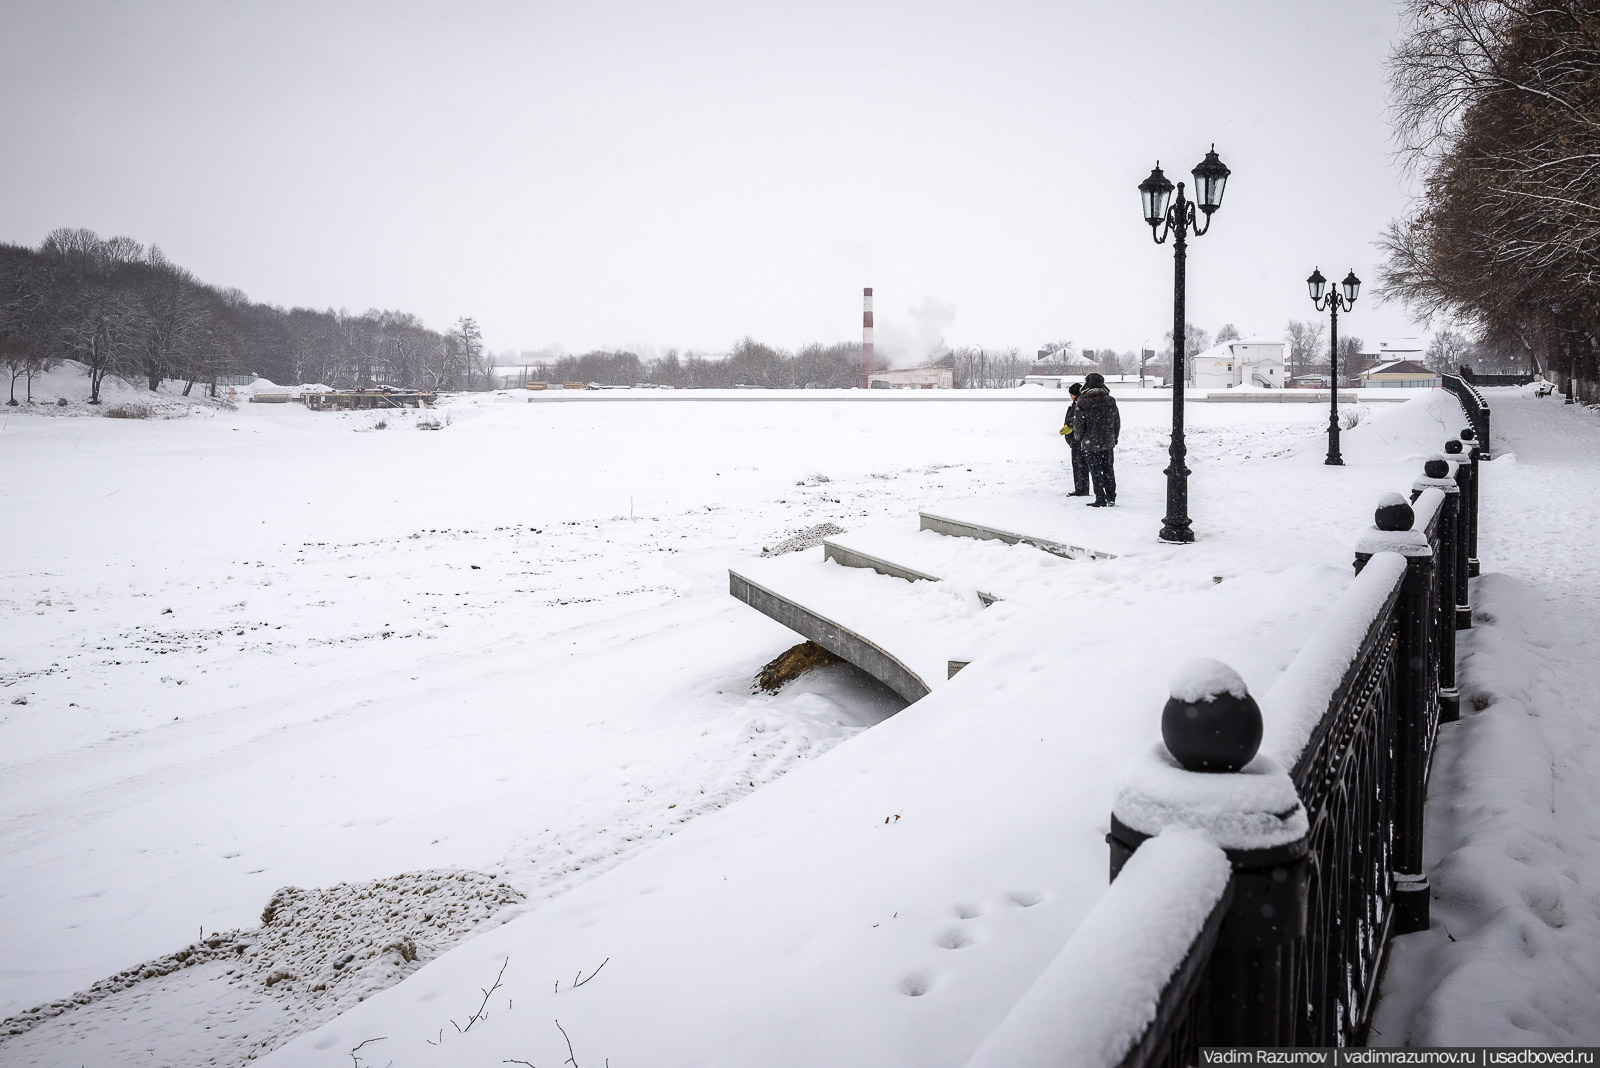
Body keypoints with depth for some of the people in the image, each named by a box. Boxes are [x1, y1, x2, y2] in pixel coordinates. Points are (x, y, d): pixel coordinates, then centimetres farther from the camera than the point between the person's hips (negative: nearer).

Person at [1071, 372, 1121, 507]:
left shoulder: (1082, 403, -14)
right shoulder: (1110, 401, 0)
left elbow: (1078, 424, -10)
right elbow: (1117, 422, 8)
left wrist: (1079, 439, 8)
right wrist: (1114, 438, 20)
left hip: (1090, 444, -4)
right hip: (1108, 442, 4)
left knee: (1095, 471, 3)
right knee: (1108, 469, 16)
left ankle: (1100, 500, 5)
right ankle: (1111, 497, 20)